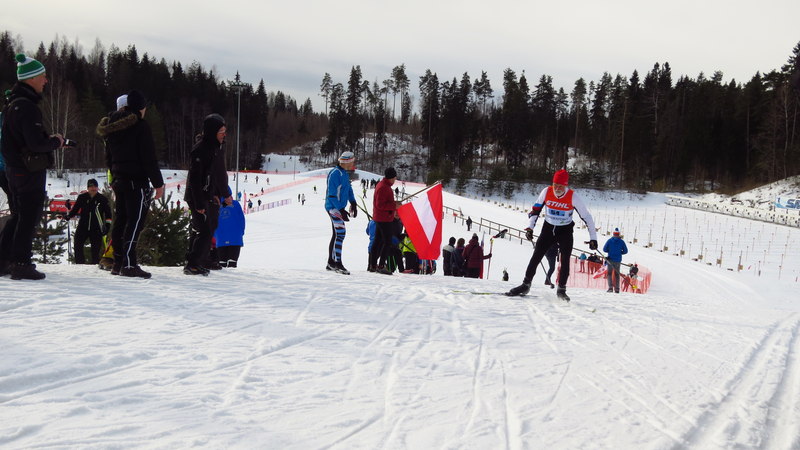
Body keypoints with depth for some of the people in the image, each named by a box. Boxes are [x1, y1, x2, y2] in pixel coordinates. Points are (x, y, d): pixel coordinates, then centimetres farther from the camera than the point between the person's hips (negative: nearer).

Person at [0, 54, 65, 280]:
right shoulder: (26, 106, -19)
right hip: (30, 170, -10)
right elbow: (36, 143, -24)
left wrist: (48, 139, 9)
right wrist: (56, 141, -6)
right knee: (29, 218, -3)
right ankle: (21, 263, -1)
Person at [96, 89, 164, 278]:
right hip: (137, 181, -8)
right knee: (135, 222, -9)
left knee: (120, 221, 12)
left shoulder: (112, 127, 15)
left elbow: (108, 157, 20)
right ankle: (129, 264, -15)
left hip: (119, 181, 8)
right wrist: (158, 183, -10)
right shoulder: (140, 125, -10)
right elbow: (149, 158, -13)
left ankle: (118, 262, 15)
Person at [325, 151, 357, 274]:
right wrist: (341, 210, -23)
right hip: (334, 207, -10)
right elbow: (332, 194, -20)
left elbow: (348, 189, 23)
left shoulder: (345, 173, 13)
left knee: (336, 235, 14)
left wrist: (353, 203, 11)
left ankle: (331, 263, 21)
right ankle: (337, 263, -18)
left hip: (339, 207, 10)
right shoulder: (335, 174, -17)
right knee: (340, 233, -16)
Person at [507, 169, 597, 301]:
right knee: (536, 256, -4)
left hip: (565, 231, -2)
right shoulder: (546, 192, -15)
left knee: (565, 260, -10)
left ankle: (561, 289, 1)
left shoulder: (573, 196, -20)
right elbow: (536, 209, 0)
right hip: (548, 228, 2)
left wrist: (593, 237, -14)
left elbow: (587, 216, -13)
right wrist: (530, 228, -7)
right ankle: (526, 285, 5)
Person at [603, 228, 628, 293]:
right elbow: (625, 251, 2)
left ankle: (610, 287, -11)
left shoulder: (609, 241, -4)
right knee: (617, 274, 13)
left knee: (609, 273, 5)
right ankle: (617, 289, 12)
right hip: (618, 260, 2)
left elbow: (604, 250, -2)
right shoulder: (621, 241, -2)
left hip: (611, 259, -2)